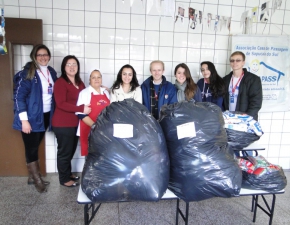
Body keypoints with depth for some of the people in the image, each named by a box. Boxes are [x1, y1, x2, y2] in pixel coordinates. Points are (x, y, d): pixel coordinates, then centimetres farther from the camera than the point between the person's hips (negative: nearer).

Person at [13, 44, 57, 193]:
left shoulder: (52, 72, 7)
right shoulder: (27, 73, -12)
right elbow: (19, 96, -15)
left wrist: (54, 114, 11)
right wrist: (24, 119, -19)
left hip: (45, 115, 6)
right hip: (31, 117, -6)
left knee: (35, 146, 17)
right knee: (31, 148, 3)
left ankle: (32, 177, 31)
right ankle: (37, 180, 18)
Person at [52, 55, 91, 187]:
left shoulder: (79, 83, 12)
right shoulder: (60, 82, -12)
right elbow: (61, 104, -21)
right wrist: (81, 109, -24)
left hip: (75, 123, 8)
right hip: (63, 124, -8)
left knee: (71, 150, 19)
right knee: (64, 151, 5)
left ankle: (68, 173, 37)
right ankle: (64, 179, 22)